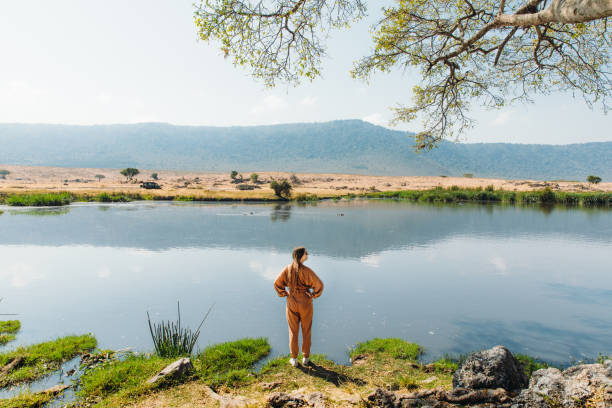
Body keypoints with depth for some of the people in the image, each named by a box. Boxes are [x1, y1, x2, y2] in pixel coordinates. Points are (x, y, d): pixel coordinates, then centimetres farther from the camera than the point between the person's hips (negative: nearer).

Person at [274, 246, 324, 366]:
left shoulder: (288, 269, -8)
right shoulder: (306, 271, -19)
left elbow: (277, 283, -6)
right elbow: (319, 285, -21)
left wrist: (285, 294, 3)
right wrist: (313, 295, -5)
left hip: (291, 303, 2)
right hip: (305, 303, -2)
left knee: (293, 331, 15)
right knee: (306, 331, 16)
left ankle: (294, 359, 23)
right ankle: (305, 358, 26)